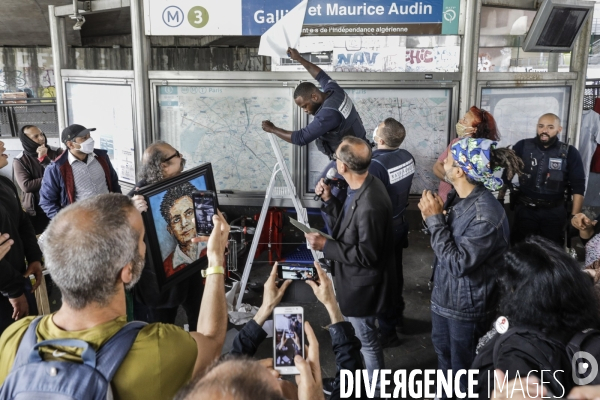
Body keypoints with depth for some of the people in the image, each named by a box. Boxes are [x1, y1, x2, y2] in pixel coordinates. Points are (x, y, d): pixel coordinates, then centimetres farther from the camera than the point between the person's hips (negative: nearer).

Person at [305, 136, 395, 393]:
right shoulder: (362, 187, -4)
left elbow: (366, 255, -27)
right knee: (354, 335, 28)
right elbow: (348, 225, 6)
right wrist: (329, 200, -4)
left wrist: (325, 246, -26)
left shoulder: (370, 206, -34)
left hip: (363, 285, -10)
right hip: (355, 279, 10)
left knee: (366, 340, 13)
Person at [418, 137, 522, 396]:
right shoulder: (457, 196, -5)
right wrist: (434, 215, -14)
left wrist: (435, 219, -27)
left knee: (462, 365, 15)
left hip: (466, 304, -9)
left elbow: (458, 263, -29)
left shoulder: (486, 215, -31)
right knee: (443, 351, 30)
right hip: (444, 293, 9)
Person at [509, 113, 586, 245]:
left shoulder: (570, 153, -4)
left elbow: (578, 187, -2)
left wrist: (575, 216, -7)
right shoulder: (522, 146, -4)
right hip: (525, 209, 0)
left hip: (554, 212, 0)